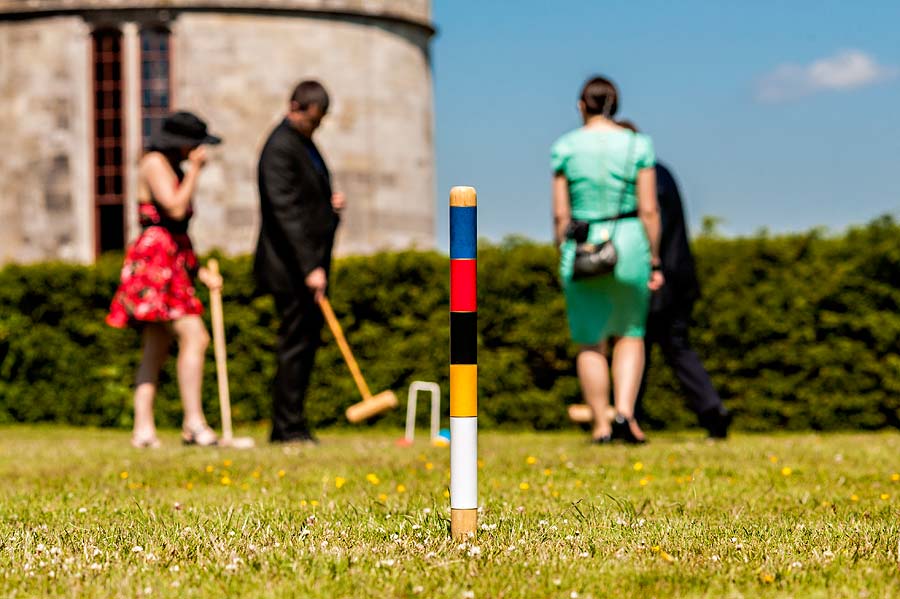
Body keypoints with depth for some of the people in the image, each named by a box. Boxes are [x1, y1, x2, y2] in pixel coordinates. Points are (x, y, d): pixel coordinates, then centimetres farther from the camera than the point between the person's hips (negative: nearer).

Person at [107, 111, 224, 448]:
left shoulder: (173, 168, 24)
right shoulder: (154, 163, -6)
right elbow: (176, 208, -19)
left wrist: (200, 272, 20)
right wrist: (195, 170, -9)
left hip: (173, 264, 10)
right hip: (154, 259, -10)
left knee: (156, 351, 5)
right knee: (194, 336, -18)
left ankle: (143, 429, 3)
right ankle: (193, 423, -19)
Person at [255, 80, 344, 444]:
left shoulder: (304, 144, 17)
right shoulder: (281, 148, -14)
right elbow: (286, 213, -21)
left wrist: (330, 204, 7)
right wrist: (310, 267, -26)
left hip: (310, 265, 9)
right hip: (292, 267, -9)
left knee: (304, 345, 10)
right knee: (296, 344, -7)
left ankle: (285, 428, 14)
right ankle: (290, 428, -3)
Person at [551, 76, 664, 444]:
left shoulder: (565, 147, 0)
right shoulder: (637, 145, -1)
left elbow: (560, 214, -1)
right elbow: (648, 210, -4)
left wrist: (564, 261, 9)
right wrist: (654, 262, 2)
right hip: (629, 246, 0)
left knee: (590, 342, 11)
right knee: (630, 335, 14)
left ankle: (601, 425, 10)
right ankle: (624, 412, -4)